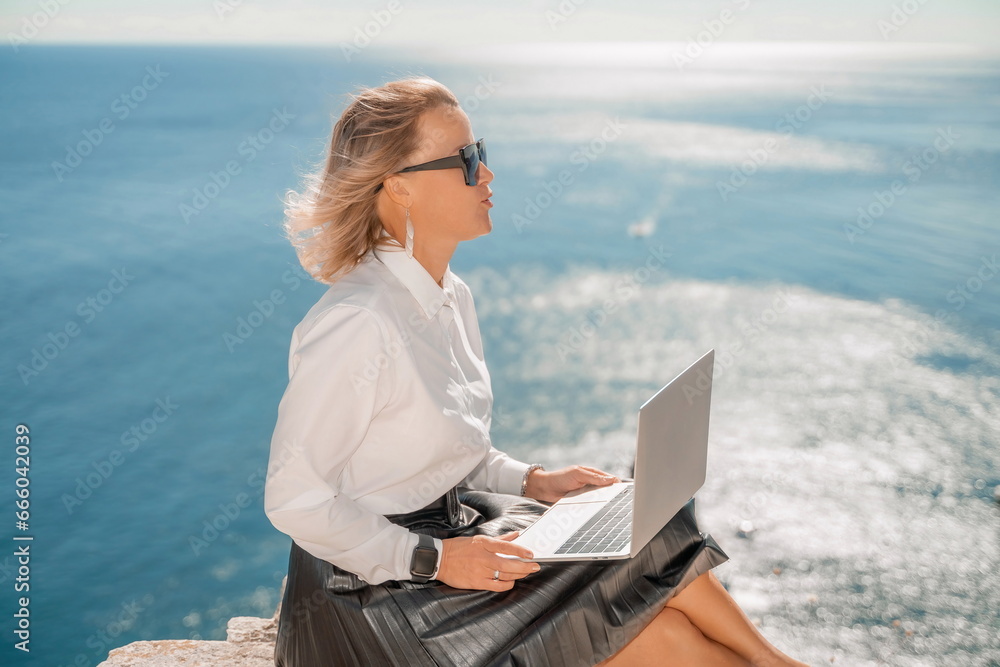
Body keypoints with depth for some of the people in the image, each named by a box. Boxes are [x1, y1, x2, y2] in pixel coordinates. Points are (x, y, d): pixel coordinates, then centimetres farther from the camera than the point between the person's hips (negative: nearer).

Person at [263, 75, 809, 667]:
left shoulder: (451, 296, 4)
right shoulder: (356, 324, -25)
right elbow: (293, 496, -22)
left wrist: (532, 481, 1)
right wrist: (433, 560, -22)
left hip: (457, 522, 8)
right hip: (378, 589, -8)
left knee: (656, 551, -4)